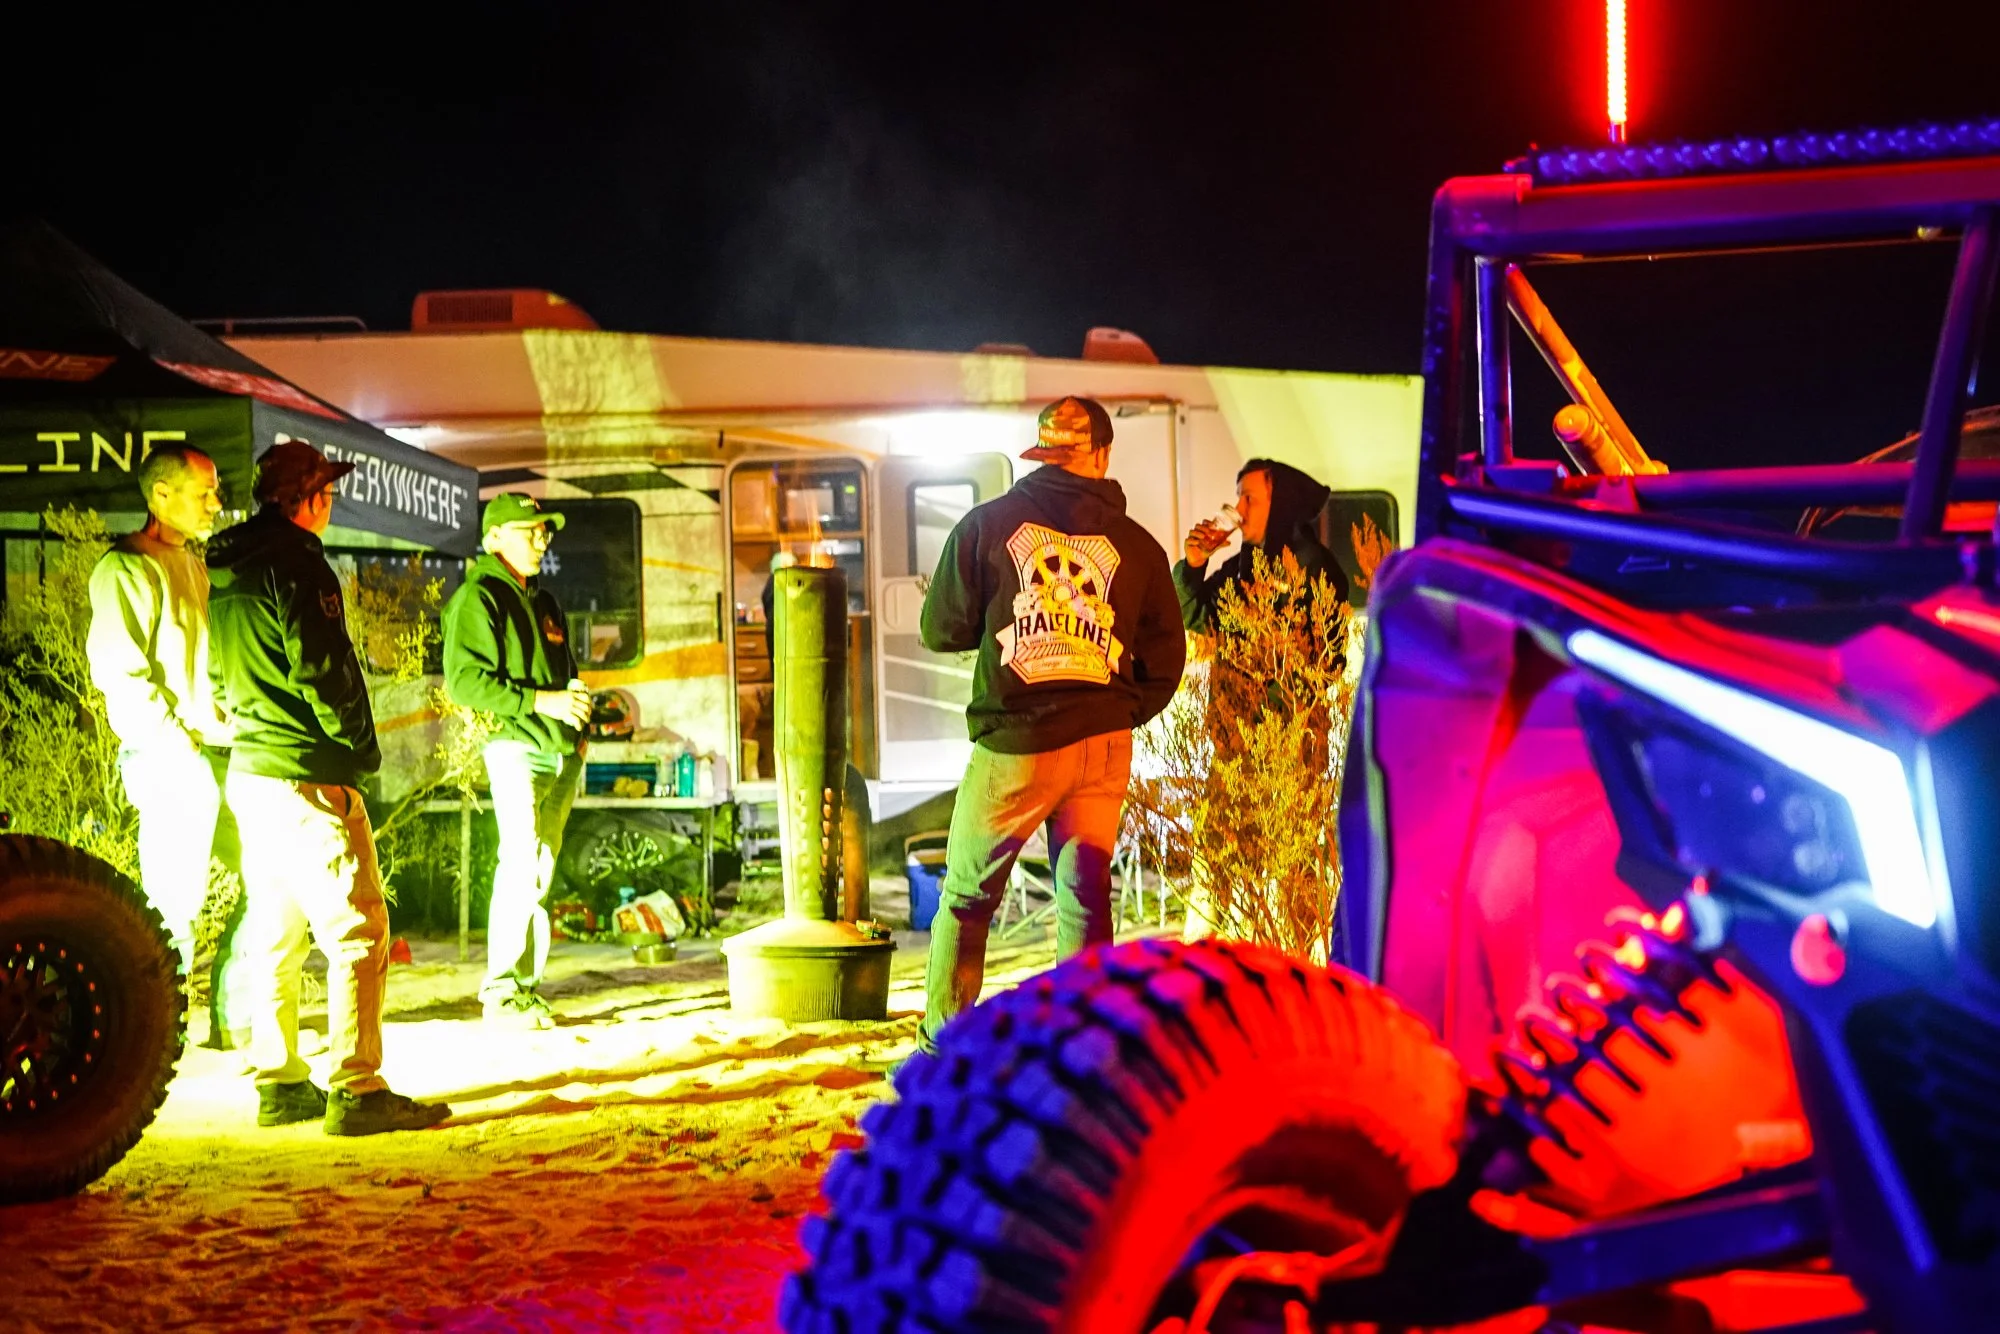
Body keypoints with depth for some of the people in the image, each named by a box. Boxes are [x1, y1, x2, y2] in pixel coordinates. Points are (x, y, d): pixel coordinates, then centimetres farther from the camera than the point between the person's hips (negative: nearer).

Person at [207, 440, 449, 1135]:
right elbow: (322, 668, -18)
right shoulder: (297, 560, -13)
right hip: (307, 777, -10)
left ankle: (278, 1084, 17)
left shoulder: (223, 568, 15)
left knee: (276, 934, 14)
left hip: (249, 770, 10)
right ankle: (356, 1090, -13)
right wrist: (359, 747, -7)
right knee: (358, 929, -9)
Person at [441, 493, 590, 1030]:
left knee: (541, 874, 8)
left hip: (561, 754, 8)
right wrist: (537, 701, -18)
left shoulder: (543, 602, 21)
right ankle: (501, 991, -9)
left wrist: (579, 730, 13)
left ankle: (527, 986, 13)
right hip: (516, 749, -8)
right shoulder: (478, 598, -5)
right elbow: (463, 679, -15)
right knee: (520, 868, -13)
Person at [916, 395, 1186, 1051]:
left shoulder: (987, 524, -2)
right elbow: (1165, 660, 4)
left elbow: (942, 629, 3)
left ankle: (941, 1050, 13)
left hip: (1014, 746, -2)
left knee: (966, 898, 11)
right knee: (1085, 903, 8)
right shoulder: (1136, 544, 2)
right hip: (1104, 747, 2)